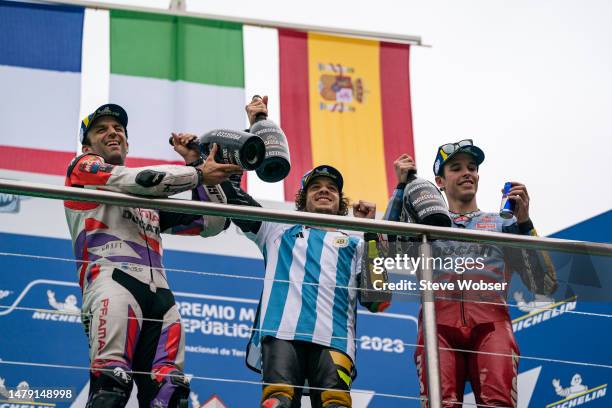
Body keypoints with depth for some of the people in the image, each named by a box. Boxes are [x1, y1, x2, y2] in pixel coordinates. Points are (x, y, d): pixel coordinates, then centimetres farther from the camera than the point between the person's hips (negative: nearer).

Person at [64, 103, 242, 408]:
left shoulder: (154, 198, 34)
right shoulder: (83, 167, 20)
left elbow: (211, 223, 30)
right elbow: (142, 180, 1)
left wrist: (195, 162, 24)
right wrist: (198, 174, 7)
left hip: (159, 293, 5)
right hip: (112, 278, -5)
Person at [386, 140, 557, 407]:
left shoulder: (503, 224, 29)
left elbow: (545, 285, 17)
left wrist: (524, 223, 7)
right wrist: (402, 187, 10)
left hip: (490, 323, 0)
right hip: (439, 322, 0)